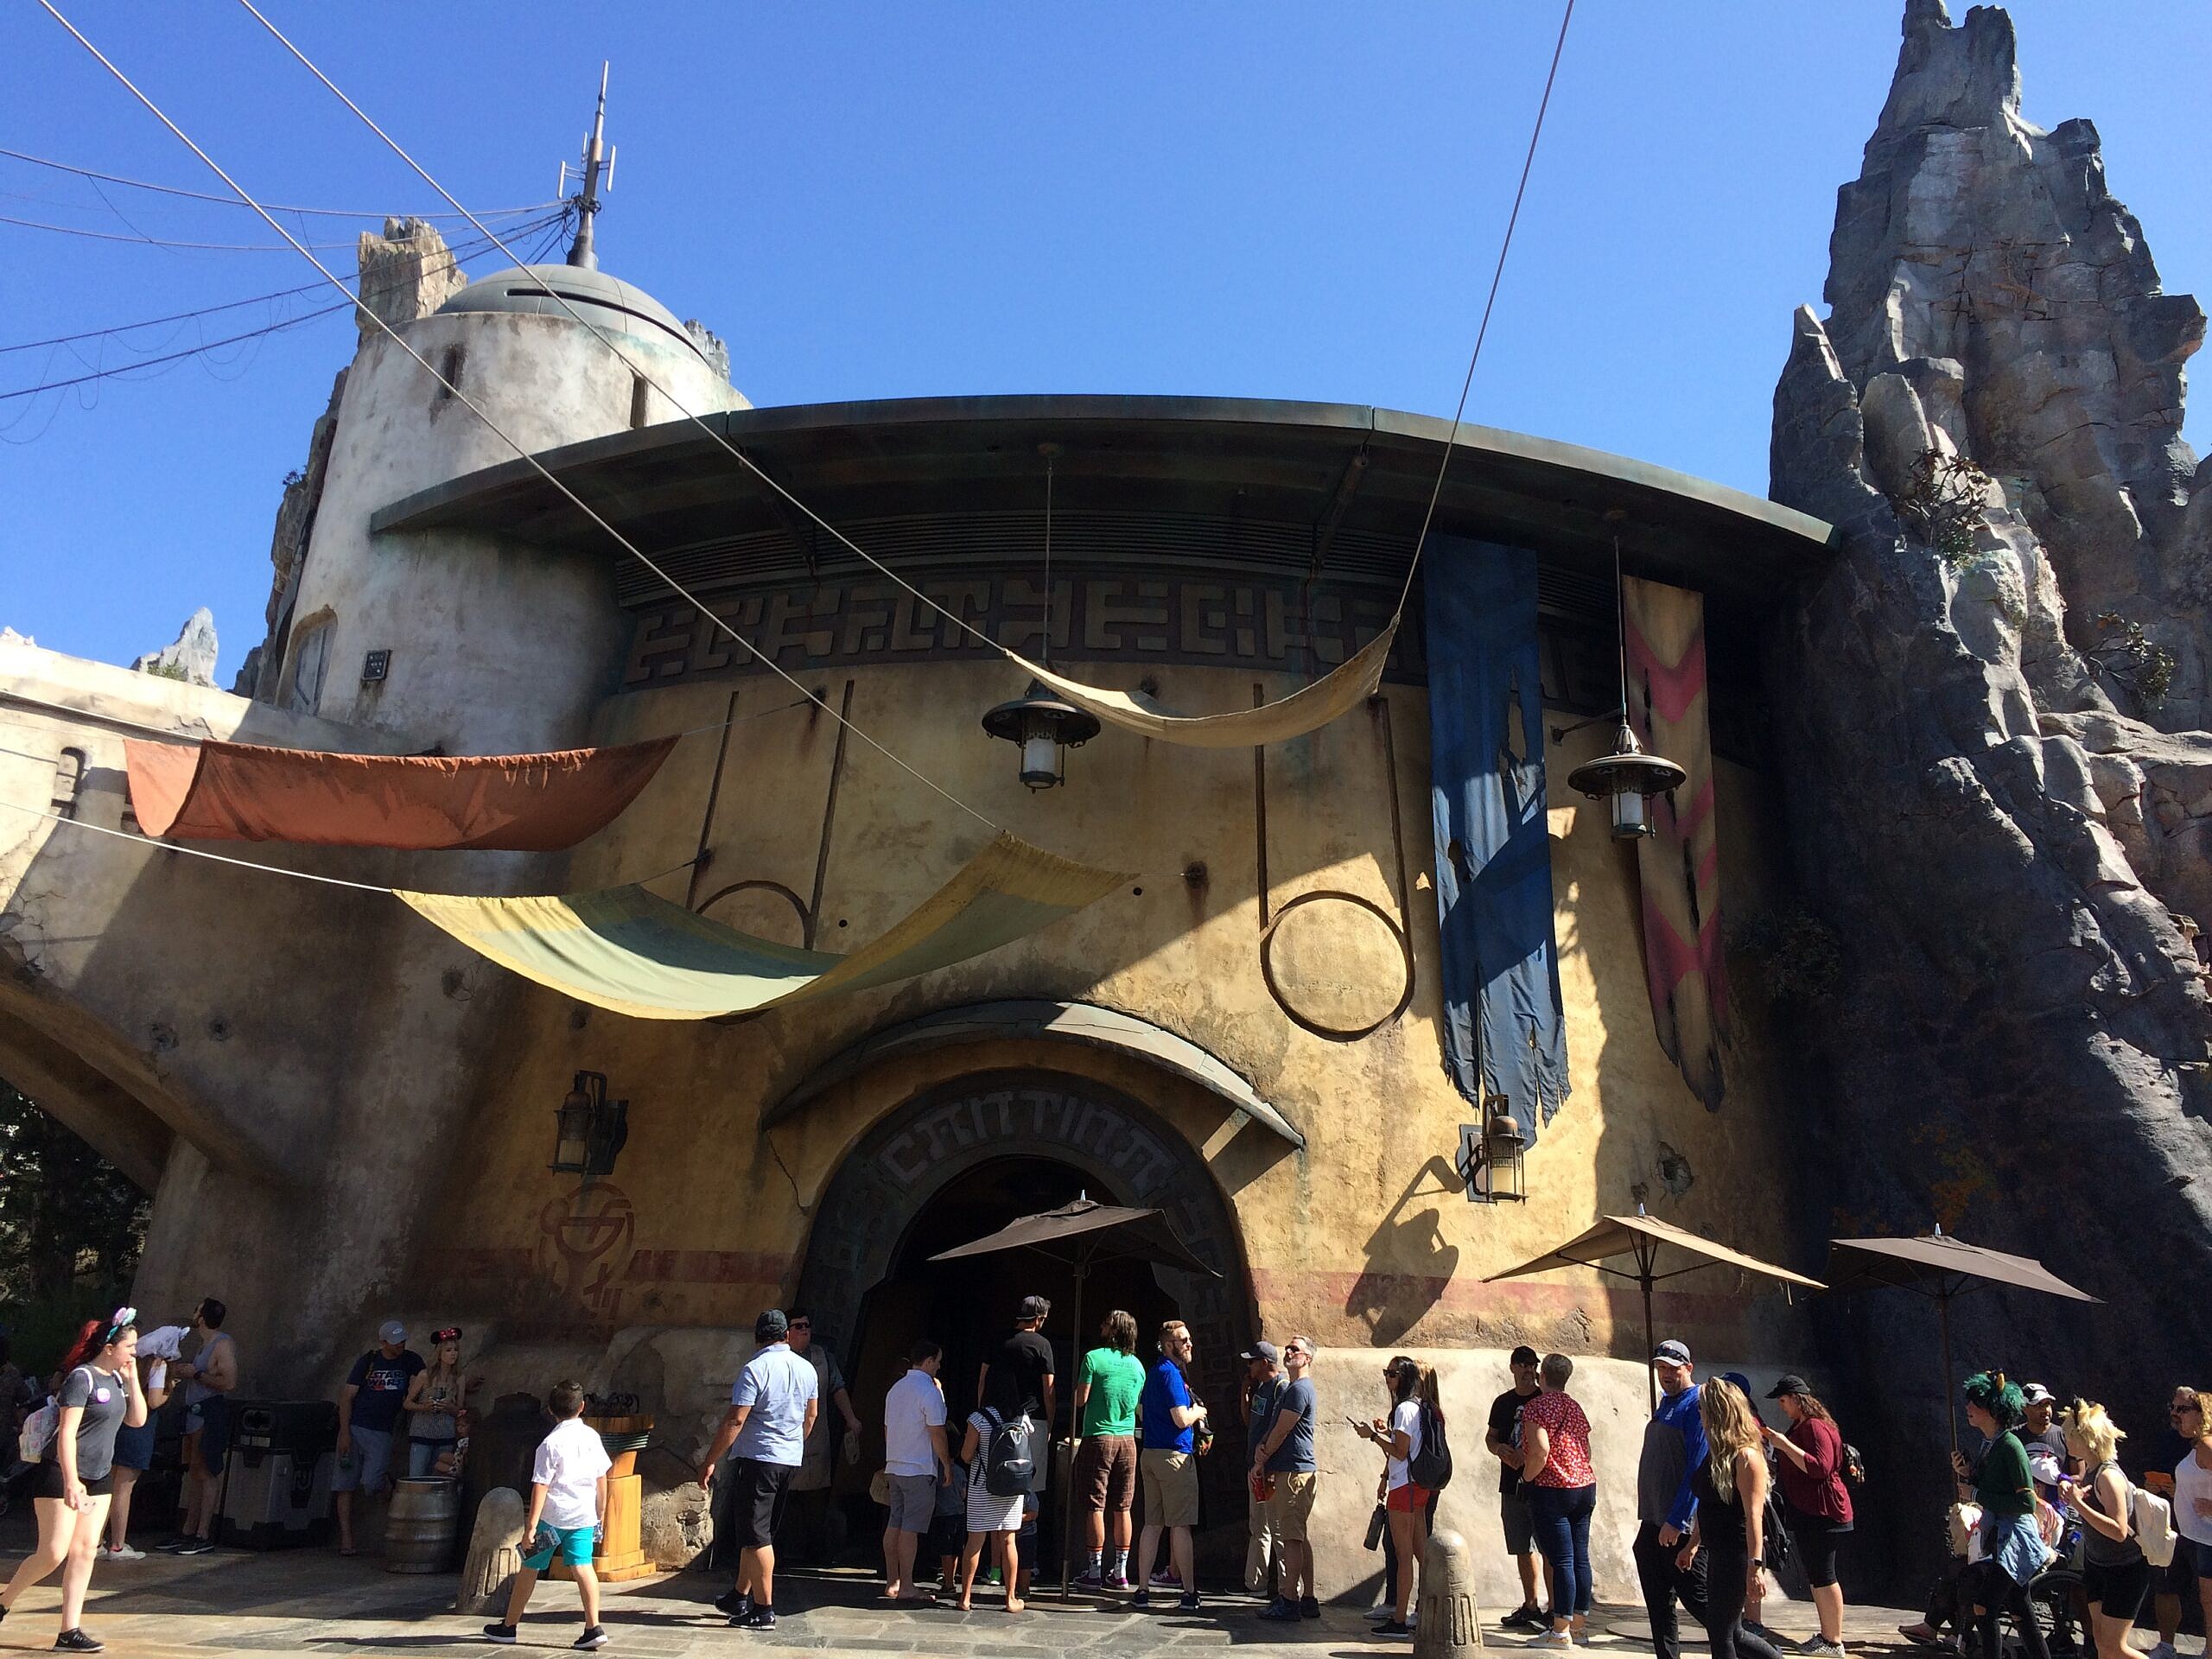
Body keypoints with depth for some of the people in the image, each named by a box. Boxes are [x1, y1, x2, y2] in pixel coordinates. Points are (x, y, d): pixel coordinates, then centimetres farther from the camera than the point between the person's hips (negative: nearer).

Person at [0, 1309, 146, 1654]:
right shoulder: (82, 1377, -16)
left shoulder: (116, 1379, 9)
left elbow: (137, 1419, 8)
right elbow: (66, 1432, -21)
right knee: (53, 1554, -5)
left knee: (85, 1552, 3)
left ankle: (69, 1631, 6)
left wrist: (132, 1378, 1)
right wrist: (71, 1481, -26)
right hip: (62, 1475, -8)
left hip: (98, 1477, 8)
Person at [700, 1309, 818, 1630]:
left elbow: (735, 1420, -19)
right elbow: (812, 1415, 18)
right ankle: (739, 1597, 28)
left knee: (756, 1535, -1)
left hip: (757, 1459, -7)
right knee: (758, 1532, 18)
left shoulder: (755, 1369, -15)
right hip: (791, 1460, 7)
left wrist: (710, 1461, -13)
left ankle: (764, 1610, 1)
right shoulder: (806, 1369, 6)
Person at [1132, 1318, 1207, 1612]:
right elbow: (1182, 1419, -22)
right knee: (1180, 1525, -3)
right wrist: (1197, 1413, 0)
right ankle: (1189, 1593, 3)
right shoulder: (1171, 1373, -15)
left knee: (1153, 1523, 10)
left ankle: (1142, 1590, 11)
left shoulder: (1155, 1371, 15)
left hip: (1150, 1454, 9)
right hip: (1174, 1454, -9)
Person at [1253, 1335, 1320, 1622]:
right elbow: (1274, 1427, 18)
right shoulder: (1288, 1388, 20)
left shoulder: (1299, 1389, -13)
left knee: (1291, 1537, -7)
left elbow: (1281, 1431, -14)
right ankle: (1307, 1599, 17)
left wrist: (1261, 1462, -4)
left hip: (1293, 1472, -10)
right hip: (1293, 1471, 10)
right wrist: (1262, 1447, -2)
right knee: (1297, 1537, 12)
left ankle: (1289, 1601, -5)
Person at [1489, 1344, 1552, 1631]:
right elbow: (1490, 1438, 19)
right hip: (1512, 1486, 5)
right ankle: (1530, 1607, 20)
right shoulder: (1503, 1402, 12)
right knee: (1522, 1549, 11)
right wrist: (1499, 1449, -4)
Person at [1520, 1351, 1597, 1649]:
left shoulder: (1537, 1406, -11)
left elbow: (1541, 1451, -21)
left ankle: (1561, 1632, -3)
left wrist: (1527, 1477, -7)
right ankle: (1580, 1622, 20)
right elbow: (1586, 1451, 16)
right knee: (1580, 1557, 12)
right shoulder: (1575, 1407, 14)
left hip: (1552, 1490, -8)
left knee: (1561, 1560, -6)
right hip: (1585, 1485, 8)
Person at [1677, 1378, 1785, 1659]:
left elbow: (1754, 1515, -22)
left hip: (1738, 1555, -9)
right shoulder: (1714, 1453, 9)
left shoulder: (1745, 1456, -17)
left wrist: (1755, 1564, -26)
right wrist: (1691, 1545, 22)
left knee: (1720, 1631, -1)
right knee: (1731, 1633, 16)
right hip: (1718, 1552, 9)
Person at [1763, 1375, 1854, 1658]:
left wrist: (1785, 1445, -25)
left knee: (1822, 1577, -6)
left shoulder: (1815, 1426, -16)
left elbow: (1820, 1468, -26)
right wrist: (1775, 1439, 20)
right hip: (1807, 1514, 11)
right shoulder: (1802, 1426, 18)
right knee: (1816, 1577, 15)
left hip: (1820, 1514, -11)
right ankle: (1826, 1636, 22)